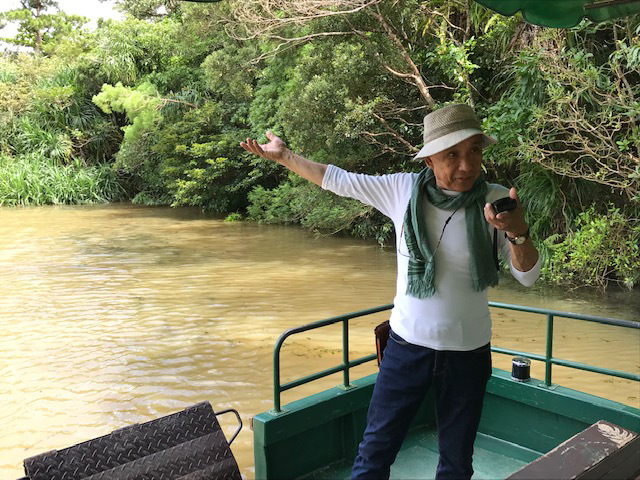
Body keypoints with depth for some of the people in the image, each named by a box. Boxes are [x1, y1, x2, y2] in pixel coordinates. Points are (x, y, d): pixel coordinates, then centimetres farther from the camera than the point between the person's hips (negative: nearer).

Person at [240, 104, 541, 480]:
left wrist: (518, 232, -33)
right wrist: (284, 155, 6)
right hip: (407, 345, 0)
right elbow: (340, 181, 2)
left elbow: (528, 276, -13)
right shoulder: (404, 189, -10)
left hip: (469, 353, 0)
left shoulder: (496, 201, -12)